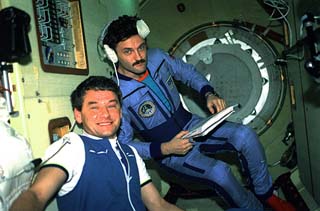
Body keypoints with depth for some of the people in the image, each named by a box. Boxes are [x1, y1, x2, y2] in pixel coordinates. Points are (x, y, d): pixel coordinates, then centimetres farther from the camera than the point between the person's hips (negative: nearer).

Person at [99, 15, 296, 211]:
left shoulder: (156, 57, -10)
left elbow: (188, 72, 8)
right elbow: (124, 146, -18)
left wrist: (209, 94, -9)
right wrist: (166, 148, -28)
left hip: (191, 126, 5)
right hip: (169, 152, -5)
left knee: (245, 134, -16)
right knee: (219, 171, -28)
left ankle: (266, 194, 8)